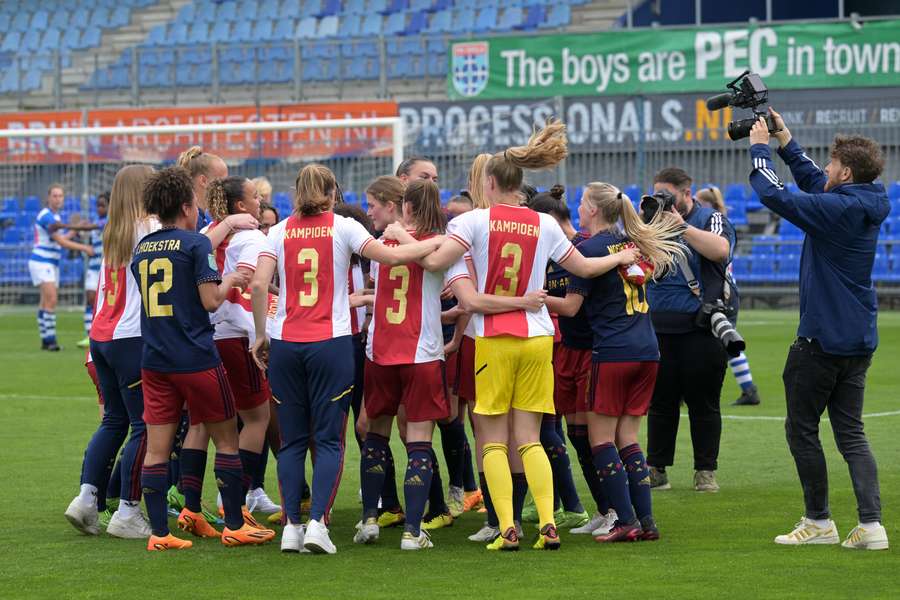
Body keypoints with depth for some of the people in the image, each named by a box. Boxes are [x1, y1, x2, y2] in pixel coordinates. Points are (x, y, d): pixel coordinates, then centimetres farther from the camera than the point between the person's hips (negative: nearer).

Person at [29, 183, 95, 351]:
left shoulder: (56, 216, 14)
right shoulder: (47, 216, -17)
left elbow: (61, 240, 23)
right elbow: (61, 242, -18)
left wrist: (75, 229, 21)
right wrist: (84, 248, -12)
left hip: (52, 264, 10)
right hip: (41, 262, -10)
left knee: (46, 302, 9)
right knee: (51, 300, -18)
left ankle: (45, 340, 12)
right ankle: (50, 339, -19)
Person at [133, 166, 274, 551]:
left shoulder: (142, 248, 10)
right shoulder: (196, 244, -8)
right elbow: (210, 301, -13)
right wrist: (229, 281, 6)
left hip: (154, 360, 5)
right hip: (196, 358, -5)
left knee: (156, 448, 4)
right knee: (226, 439, 8)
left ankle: (159, 533, 3)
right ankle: (234, 526, 11)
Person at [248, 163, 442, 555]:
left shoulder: (281, 231, 6)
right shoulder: (342, 227, 0)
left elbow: (259, 284, -4)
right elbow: (391, 257, -9)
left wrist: (260, 336, 5)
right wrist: (441, 242, 2)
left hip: (286, 343, 2)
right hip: (331, 343, -2)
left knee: (292, 441, 9)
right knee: (329, 440, 2)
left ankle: (291, 525, 3)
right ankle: (317, 522, -10)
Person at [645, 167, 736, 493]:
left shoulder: (711, 219, 0)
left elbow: (720, 250, -20)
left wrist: (680, 225, -19)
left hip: (701, 329, -3)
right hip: (658, 328, 3)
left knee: (704, 402, 2)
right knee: (660, 402, 7)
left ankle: (705, 471, 9)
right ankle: (656, 469, 12)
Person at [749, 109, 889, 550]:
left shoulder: (838, 209, -18)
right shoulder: (866, 206, 8)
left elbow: (775, 196, -21)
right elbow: (812, 180, 24)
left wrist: (759, 148, -6)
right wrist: (783, 137, 25)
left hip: (822, 339, -9)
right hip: (859, 341, 9)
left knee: (801, 429, 5)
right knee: (850, 432, 9)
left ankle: (818, 521, 10)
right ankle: (871, 524, -2)